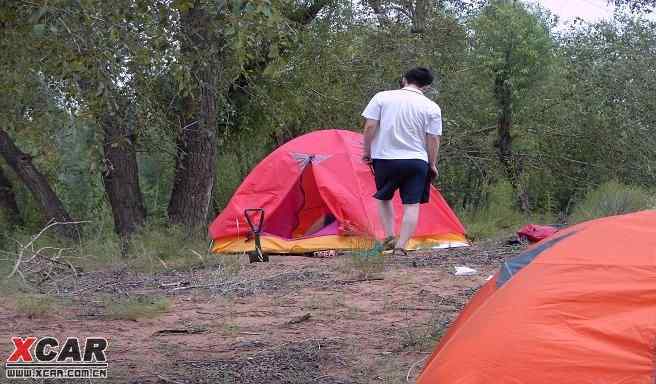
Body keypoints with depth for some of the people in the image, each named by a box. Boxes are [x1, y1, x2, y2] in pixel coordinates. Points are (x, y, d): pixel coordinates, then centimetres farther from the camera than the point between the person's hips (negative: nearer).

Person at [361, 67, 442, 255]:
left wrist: (367, 152, 7)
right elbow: (433, 139, -2)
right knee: (412, 204, 3)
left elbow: (369, 127, -4)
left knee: (384, 197, 20)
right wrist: (432, 164, 9)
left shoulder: (382, 97, -1)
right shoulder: (432, 107, -1)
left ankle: (389, 237, 8)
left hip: (385, 158, 1)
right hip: (416, 161, -1)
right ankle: (401, 246, -5)